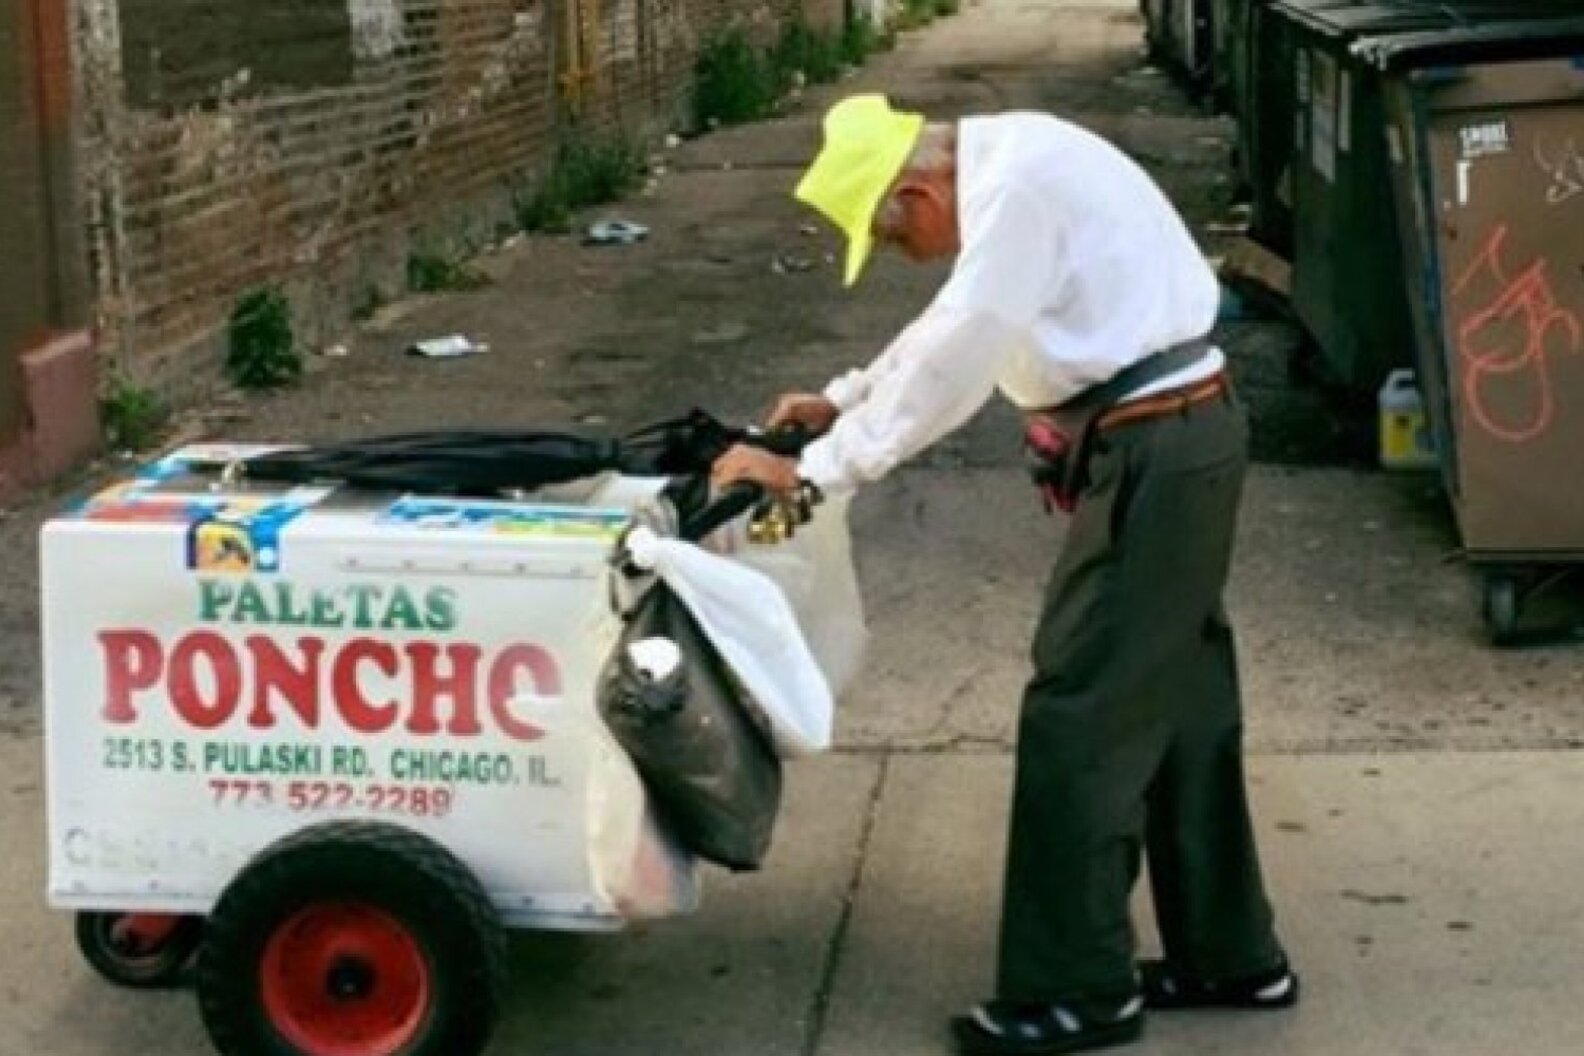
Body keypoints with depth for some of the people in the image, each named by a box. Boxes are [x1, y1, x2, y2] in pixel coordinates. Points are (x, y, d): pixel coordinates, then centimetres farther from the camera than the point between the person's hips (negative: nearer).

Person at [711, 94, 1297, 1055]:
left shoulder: (1017, 182, -20)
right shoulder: (1000, 166, 11)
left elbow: (954, 364, -23)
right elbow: (957, 327, 25)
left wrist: (816, 469, -18)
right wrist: (843, 401, 20)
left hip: (1157, 449, -10)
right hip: (1177, 436, 10)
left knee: (1081, 714, -4)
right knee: (1179, 706, 16)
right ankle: (1229, 955, 27)